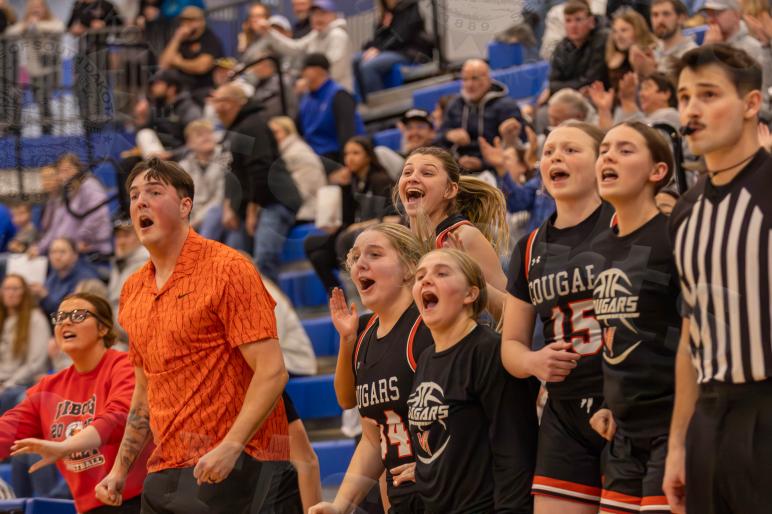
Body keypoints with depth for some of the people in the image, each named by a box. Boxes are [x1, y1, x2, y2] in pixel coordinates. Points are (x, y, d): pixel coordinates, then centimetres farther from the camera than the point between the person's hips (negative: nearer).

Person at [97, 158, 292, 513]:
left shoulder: (227, 269, -7)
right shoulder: (133, 291, 15)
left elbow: (272, 371, -14)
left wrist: (230, 447, -24)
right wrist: (120, 470, 17)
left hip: (234, 467, -7)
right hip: (162, 475, 7)